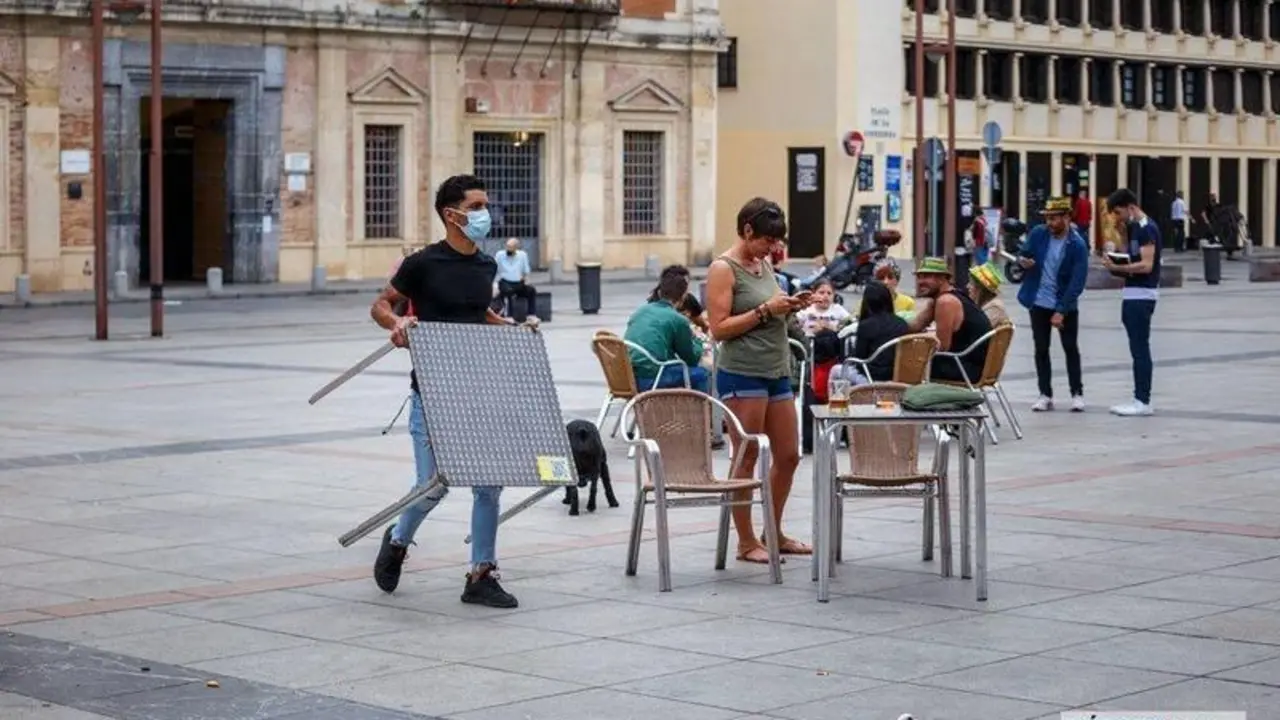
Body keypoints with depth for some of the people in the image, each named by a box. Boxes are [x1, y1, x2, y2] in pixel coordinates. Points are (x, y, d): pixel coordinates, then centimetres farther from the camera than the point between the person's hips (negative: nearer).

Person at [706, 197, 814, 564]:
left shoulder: (764, 264, 15)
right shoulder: (723, 269, -8)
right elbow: (719, 329, -14)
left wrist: (789, 307, 4)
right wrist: (765, 310, -18)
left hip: (777, 373, 8)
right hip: (742, 375, -8)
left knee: (788, 456, 11)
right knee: (747, 459, -1)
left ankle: (774, 533, 25)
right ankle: (746, 542, 7)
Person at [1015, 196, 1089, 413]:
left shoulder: (1077, 245, -17)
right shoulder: (1038, 234, -5)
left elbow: (1077, 281, -18)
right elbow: (1024, 254, 8)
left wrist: (1061, 311, -22)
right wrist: (1023, 261, -19)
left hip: (1066, 305, -3)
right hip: (1039, 302, 3)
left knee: (1071, 348, 5)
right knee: (1041, 349, 5)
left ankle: (1077, 393, 13)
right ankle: (1045, 395, 11)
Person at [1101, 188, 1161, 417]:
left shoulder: (1147, 229, -13)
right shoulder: (1133, 227, 15)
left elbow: (1146, 265, -20)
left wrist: (1117, 267, -21)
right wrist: (1115, 261, 3)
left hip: (1142, 295, -10)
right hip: (1132, 294, 10)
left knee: (1140, 349, -8)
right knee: (1138, 348, 11)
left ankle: (1143, 402, -6)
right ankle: (1139, 398, 14)